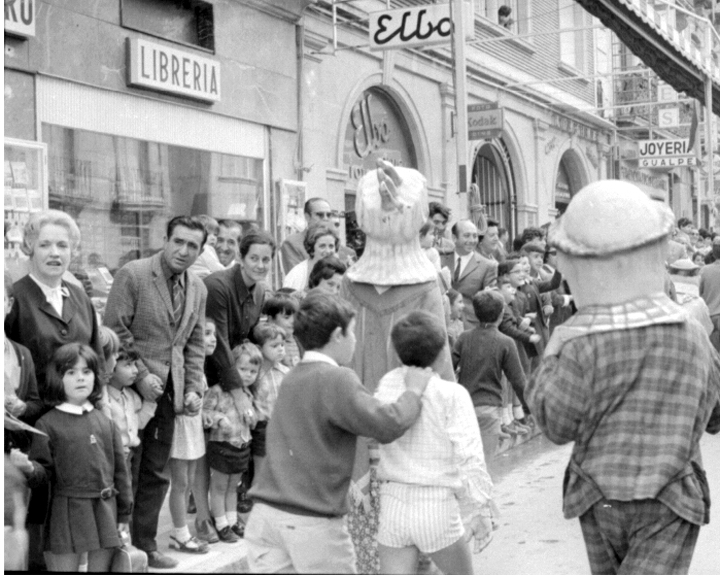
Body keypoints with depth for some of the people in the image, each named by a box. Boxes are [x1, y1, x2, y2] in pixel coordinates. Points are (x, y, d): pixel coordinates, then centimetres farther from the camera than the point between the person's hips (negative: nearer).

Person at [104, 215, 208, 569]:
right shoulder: (133, 275, -9)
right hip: (131, 388, -5)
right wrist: (140, 375, -15)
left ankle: (145, 544, 21)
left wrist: (193, 389, 5)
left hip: (168, 392, 6)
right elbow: (115, 331, -11)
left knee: (155, 473, 11)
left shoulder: (198, 288, 9)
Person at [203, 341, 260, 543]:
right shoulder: (218, 391, -14)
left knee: (233, 487, 18)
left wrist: (251, 416, -3)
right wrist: (219, 419, -30)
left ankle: (232, 520, 28)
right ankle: (221, 524, 14)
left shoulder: (247, 395, 8)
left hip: (242, 446, 6)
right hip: (221, 445, -6)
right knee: (219, 487, 6)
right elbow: (204, 411, -17)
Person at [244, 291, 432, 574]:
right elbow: (387, 425, -18)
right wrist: (414, 391, -3)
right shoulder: (337, 380, -12)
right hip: (313, 520, -6)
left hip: (266, 511, 6)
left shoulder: (292, 378, 12)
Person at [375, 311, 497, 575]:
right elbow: (469, 457, -15)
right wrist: (481, 511, -9)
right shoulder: (451, 395, -11)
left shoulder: (386, 386, 1)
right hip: (437, 508, -3)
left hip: (393, 506, 3)